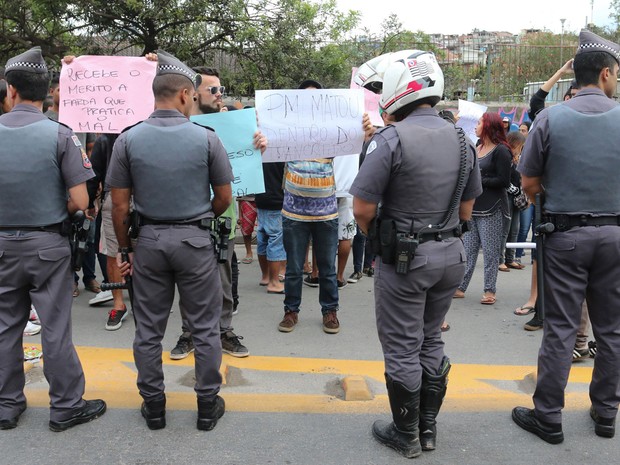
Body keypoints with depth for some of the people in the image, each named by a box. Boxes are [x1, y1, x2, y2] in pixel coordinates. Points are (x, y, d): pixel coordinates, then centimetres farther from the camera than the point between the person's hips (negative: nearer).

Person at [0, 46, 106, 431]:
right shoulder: (60, 135, -12)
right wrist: (51, 212, 6)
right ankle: (66, 406, 16)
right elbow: (80, 201, -13)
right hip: (47, 244, -3)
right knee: (56, 328, 5)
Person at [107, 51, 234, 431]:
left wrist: (124, 249, 8)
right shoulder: (206, 138, -8)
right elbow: (224, 197, -1)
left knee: (149, 328, 12)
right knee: (205, 327, 9)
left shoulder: (129, 139, -5)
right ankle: (208, 406, 19)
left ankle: (154, 406, 23)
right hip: (195, 240, -2)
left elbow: (120, 204, -2)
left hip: (148, 239, 2)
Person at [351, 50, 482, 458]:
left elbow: (362, 210, -16)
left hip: (404, 259, -6)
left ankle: (406, 435, 22)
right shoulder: (461, 140, 4)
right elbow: (466, 211, 10)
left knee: (403, 348, 8)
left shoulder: (391, 140, -17)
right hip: (451, 255, 6)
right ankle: (429, 427, 31)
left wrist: (379, 240, 2)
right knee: (431, 341, 19)